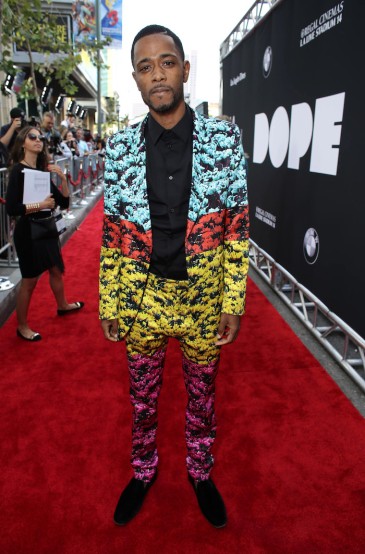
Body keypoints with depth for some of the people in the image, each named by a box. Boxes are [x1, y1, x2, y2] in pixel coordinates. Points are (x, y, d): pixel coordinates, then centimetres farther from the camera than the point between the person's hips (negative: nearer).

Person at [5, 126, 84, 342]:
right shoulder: (18, 170, -12)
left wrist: (63, 178, -7)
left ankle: (63, 306, 44)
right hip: (28, 230, -7)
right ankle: (22, 326, 16)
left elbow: (64, 203, 4)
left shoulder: (43, 170, 7)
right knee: (30, 279, 1)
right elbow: (12, 208, -22)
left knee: (56, 270, 20)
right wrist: (40, 205, -18)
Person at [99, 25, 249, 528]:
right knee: (142, 398, 20)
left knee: (202, 397, 19)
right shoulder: (119, 147, -3)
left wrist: (234, 303, -6)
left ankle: (201, 472, 47)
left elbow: (237, 229, -4)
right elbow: (111, 236, 1)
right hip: (140, 299, 1)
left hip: (203, 300, 0)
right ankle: (144, 471, 48)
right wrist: (109, 304, 1)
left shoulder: (224, 138, -6)